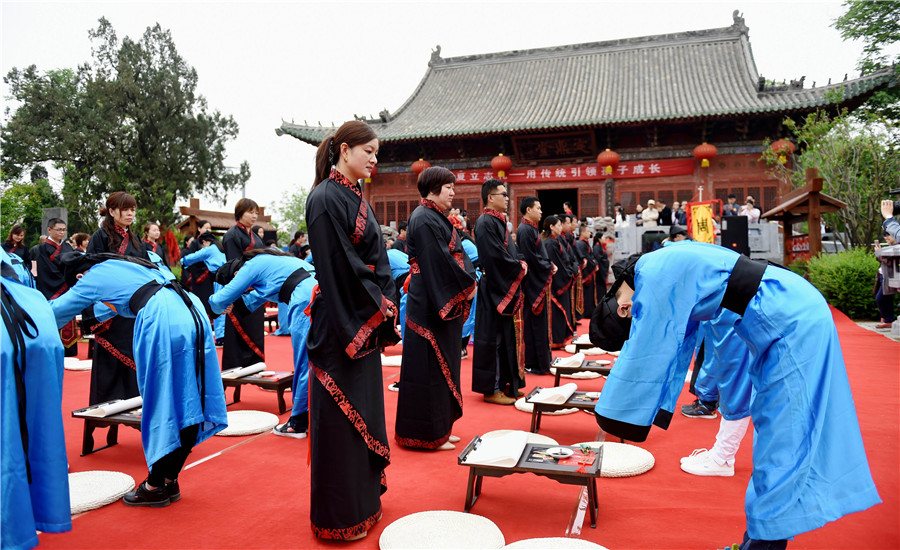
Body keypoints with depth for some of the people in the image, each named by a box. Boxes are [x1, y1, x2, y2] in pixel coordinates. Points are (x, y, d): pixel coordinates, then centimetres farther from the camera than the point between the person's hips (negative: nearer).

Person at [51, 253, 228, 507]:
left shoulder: (95, 276, 12)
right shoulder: (126, 265, 31)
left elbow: (59, 311, 20)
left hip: (163, 323, -8)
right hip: (192, 315, 8)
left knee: (161, 403, 3)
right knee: (186, 403, 11)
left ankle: (155, 486, 15)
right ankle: (170, 481, 23)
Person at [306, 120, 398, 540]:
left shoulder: (356, 199, 14)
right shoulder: (325, 199, -13)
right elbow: (338, 266, -19)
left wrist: (385, 306, 7)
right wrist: (379, 306, -13)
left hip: (366, 324, 9)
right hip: (341, 326, -9)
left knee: (364, 410, 17)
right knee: (341, 415, 1)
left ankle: (364, 499, 33)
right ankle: (339, 517, 16)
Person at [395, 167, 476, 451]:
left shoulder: (438, 218, 16)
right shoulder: (424, 219, -14)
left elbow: (457, 254, 14)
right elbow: (440, 260, -19)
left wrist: (469, 279, -2)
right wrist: (466, 285, -11)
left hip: (445, 303, 10)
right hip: (429, 306, -10)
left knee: (442, 365, 15)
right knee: (429, 368, -2)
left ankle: (440, 428, 26)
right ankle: (428, 434, 10)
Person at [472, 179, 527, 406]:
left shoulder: (498, 221, 16)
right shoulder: (485, 223, -15)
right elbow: (496, 256, -22)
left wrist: (520, 265, 3)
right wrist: (519, 268, -10)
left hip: (504, 287, 10)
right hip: (493, 288, -10)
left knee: (504, 336, 14)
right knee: (493, 338, -3)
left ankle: (503, 383, 24)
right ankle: (491, 389, 6)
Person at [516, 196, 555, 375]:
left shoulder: (531, 228, 16)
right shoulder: (525, 230, -16)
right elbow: (531, 258, -21)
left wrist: (550, 264, 6)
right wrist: (549, 267, -10)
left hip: (538, 281, 11)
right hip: (533, 282, -11)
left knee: (538, 323, 14)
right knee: (533, 323, -4)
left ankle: (541, 360, 21)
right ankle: (532, 364, 3)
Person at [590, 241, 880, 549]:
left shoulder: (653, 278, -22)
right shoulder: (663, 269, 8)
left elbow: (646, 355, -21)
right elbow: (675, 348, 15)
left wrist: (618, 418, -10)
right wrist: (658, 409, 17)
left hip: (792, 324, -10)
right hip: (798, 317, 10)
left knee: (782, 445, -3)